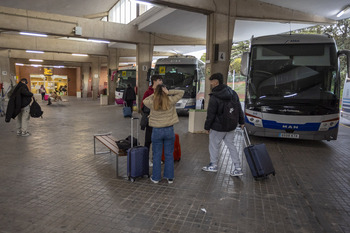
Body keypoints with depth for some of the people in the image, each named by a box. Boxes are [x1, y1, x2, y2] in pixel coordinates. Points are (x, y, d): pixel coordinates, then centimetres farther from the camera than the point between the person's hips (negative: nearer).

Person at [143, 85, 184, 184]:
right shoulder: (171, 101, -8)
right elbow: (181, 92, 5)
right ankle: (170, 177, 20)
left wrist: (153, 95, 7)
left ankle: (156, 177, 21)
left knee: (157, 155, 11)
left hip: (157, 131, 0)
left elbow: (144, 101, 15)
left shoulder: (152, 103, -7)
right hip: (169, 130, 0)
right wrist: (169, 92, -4)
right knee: (169, 154, 10)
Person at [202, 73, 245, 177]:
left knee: (213, 144, 11)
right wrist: (241, 121, 18)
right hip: (231, 126, 7)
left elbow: (210, 114, -15)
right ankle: (238, 168, 17)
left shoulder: (214, 97, -19)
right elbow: (239, 108, 10)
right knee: (230, 145, 15)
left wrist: (207, 126, -3)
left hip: (218, 127, -7)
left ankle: (213, 165, 26)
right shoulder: (233, 93, 3)